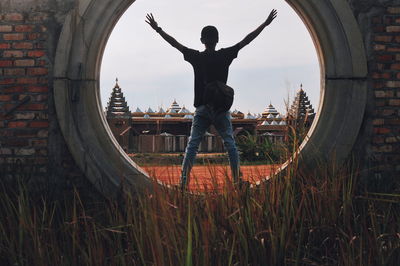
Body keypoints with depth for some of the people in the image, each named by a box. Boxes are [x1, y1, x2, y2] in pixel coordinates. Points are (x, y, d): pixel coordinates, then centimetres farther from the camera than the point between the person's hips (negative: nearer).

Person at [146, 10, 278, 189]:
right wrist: (265, 23, 12)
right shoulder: (225, 55, 0)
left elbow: (174, 43, 8)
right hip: (221, 108, 0)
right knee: (230, 144, 6)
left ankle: (184, 180, -6)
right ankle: (237, 179, 2)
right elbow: (247, 40, 5)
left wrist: (157, 29, 18)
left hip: (202, 109, 0)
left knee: (192, 144, 2)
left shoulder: (196, 57, 2)